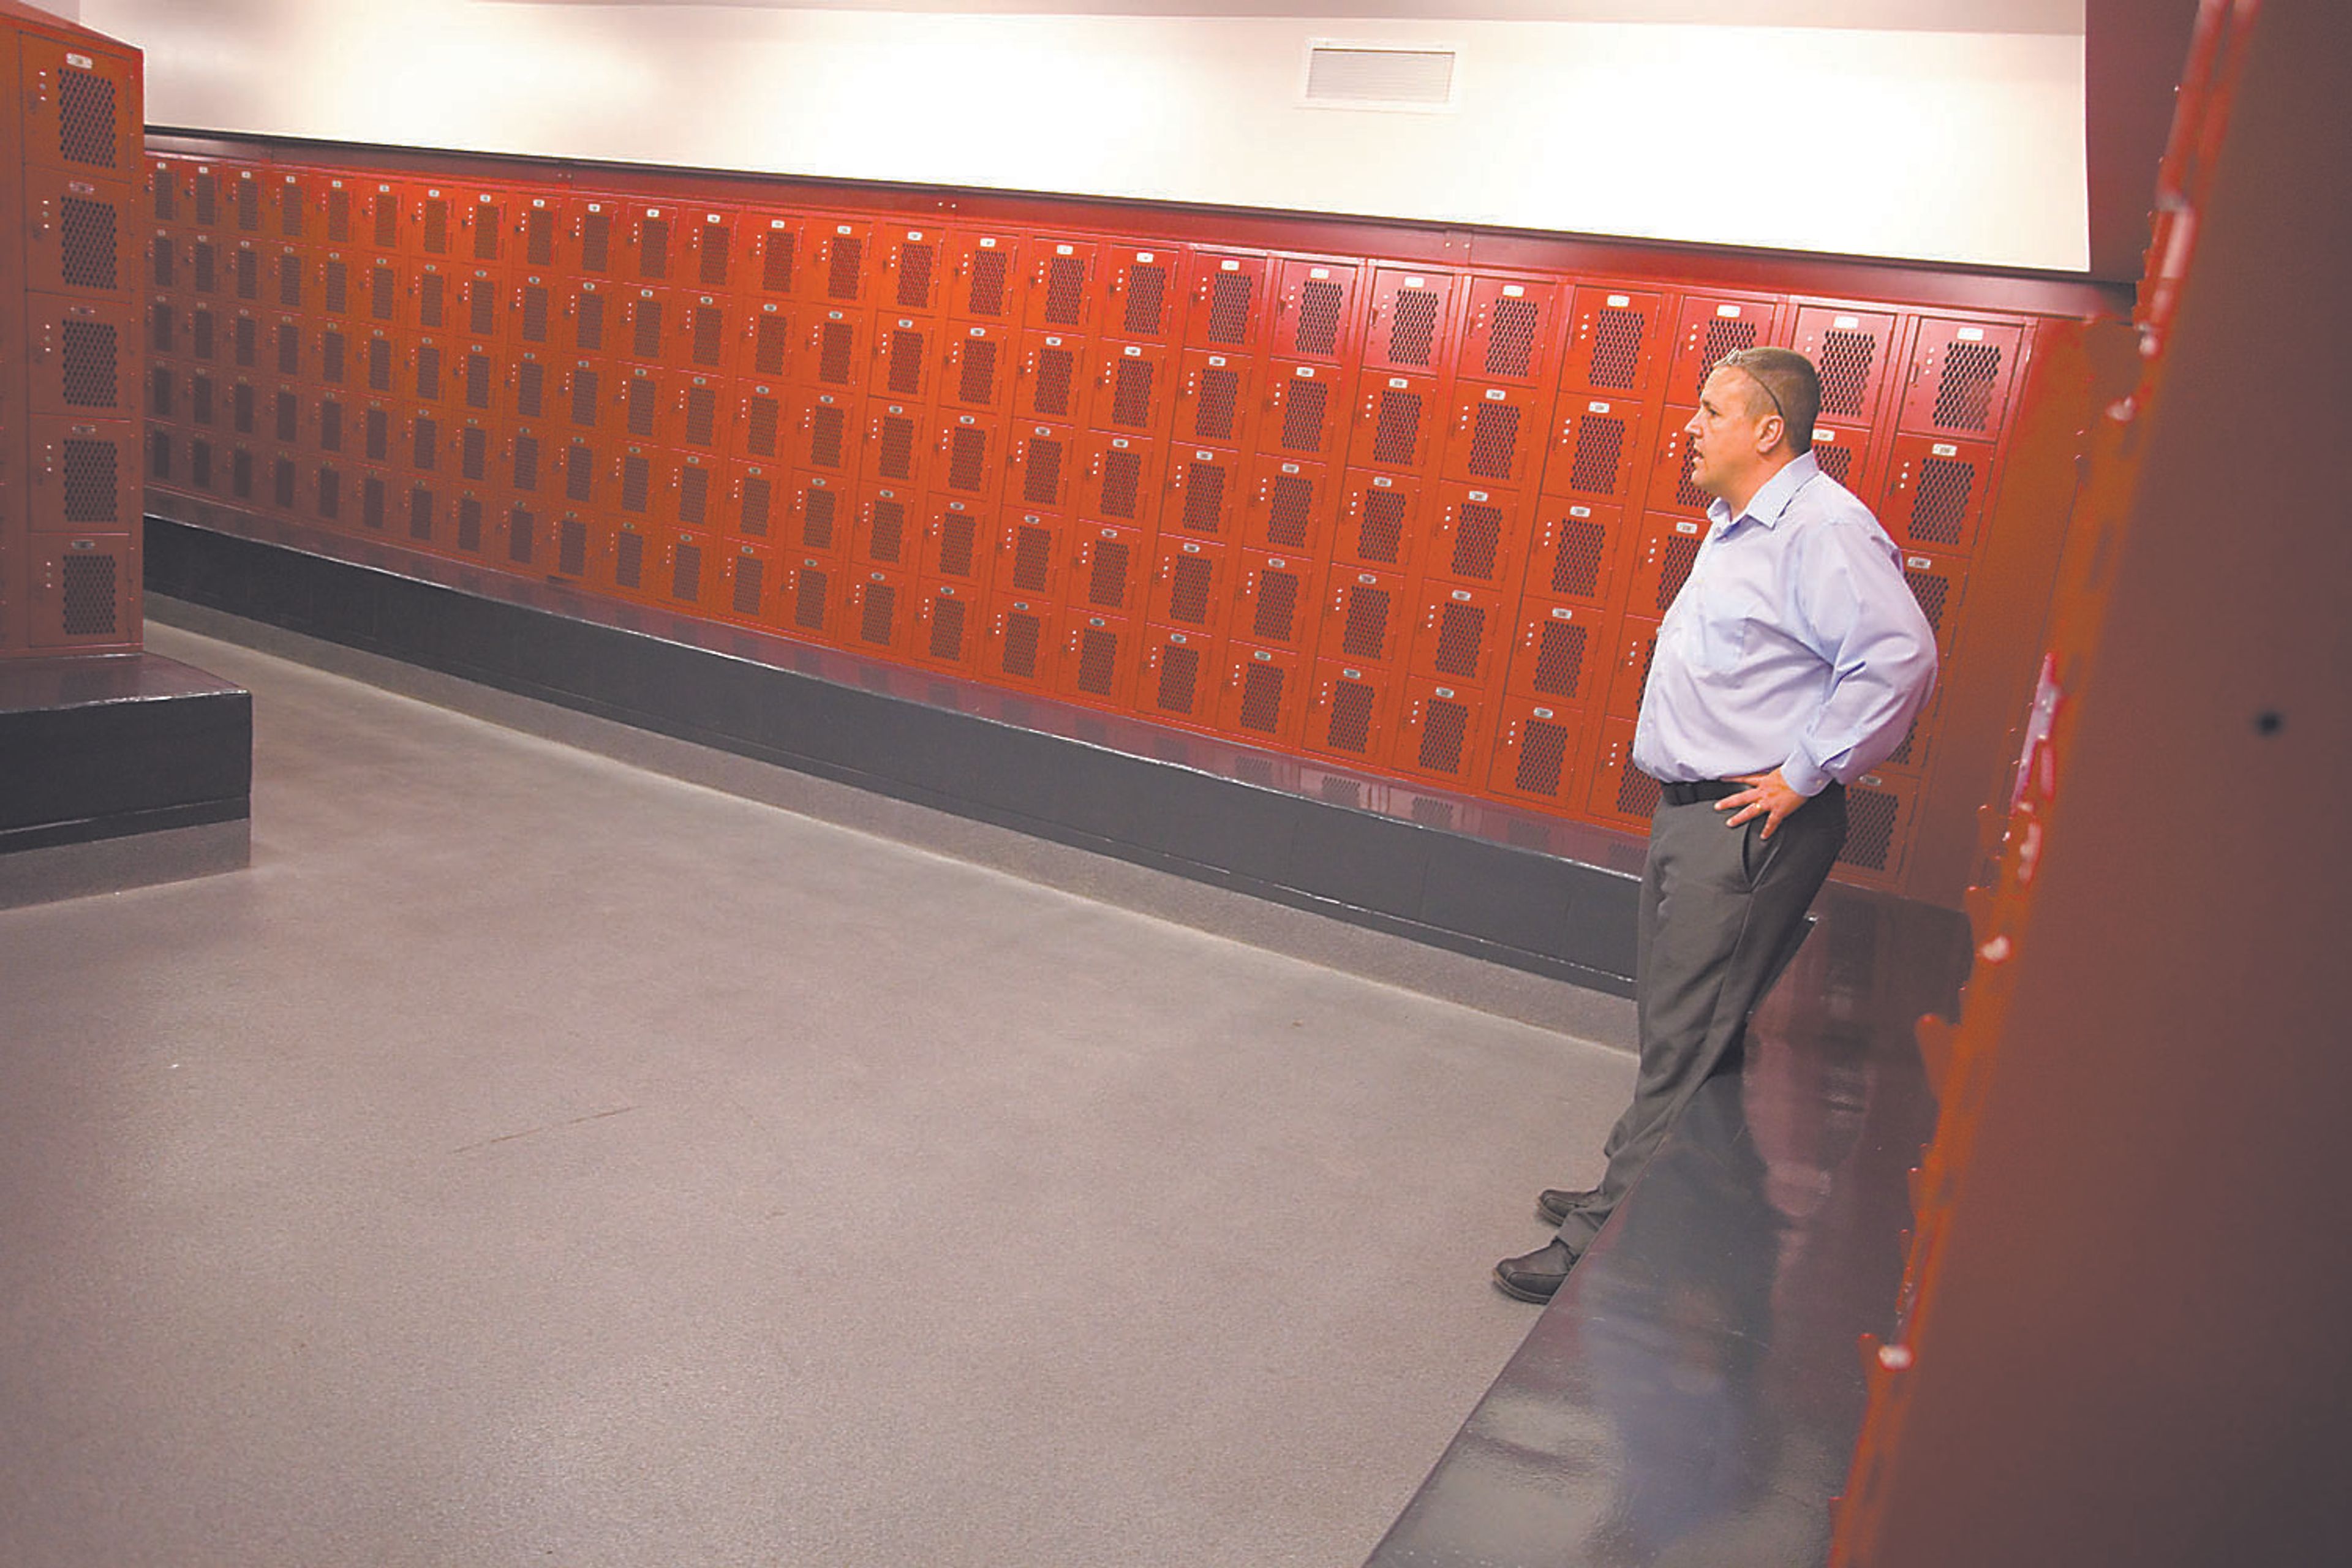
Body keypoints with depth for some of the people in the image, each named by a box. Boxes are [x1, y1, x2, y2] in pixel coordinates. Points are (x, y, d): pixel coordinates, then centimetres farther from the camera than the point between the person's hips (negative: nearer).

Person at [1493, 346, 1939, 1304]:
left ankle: (1608, 1240, 6)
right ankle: (1634, 1190, 32)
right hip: (1693, 807, 10)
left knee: (1687, 1037, -3)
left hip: (1753, 822, -10)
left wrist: (1802, 775, -21)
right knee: (1671, 1018, 18)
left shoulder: (1825, 531, -17)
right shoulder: (1738, 525, 16)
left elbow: (1899, 660, -27)